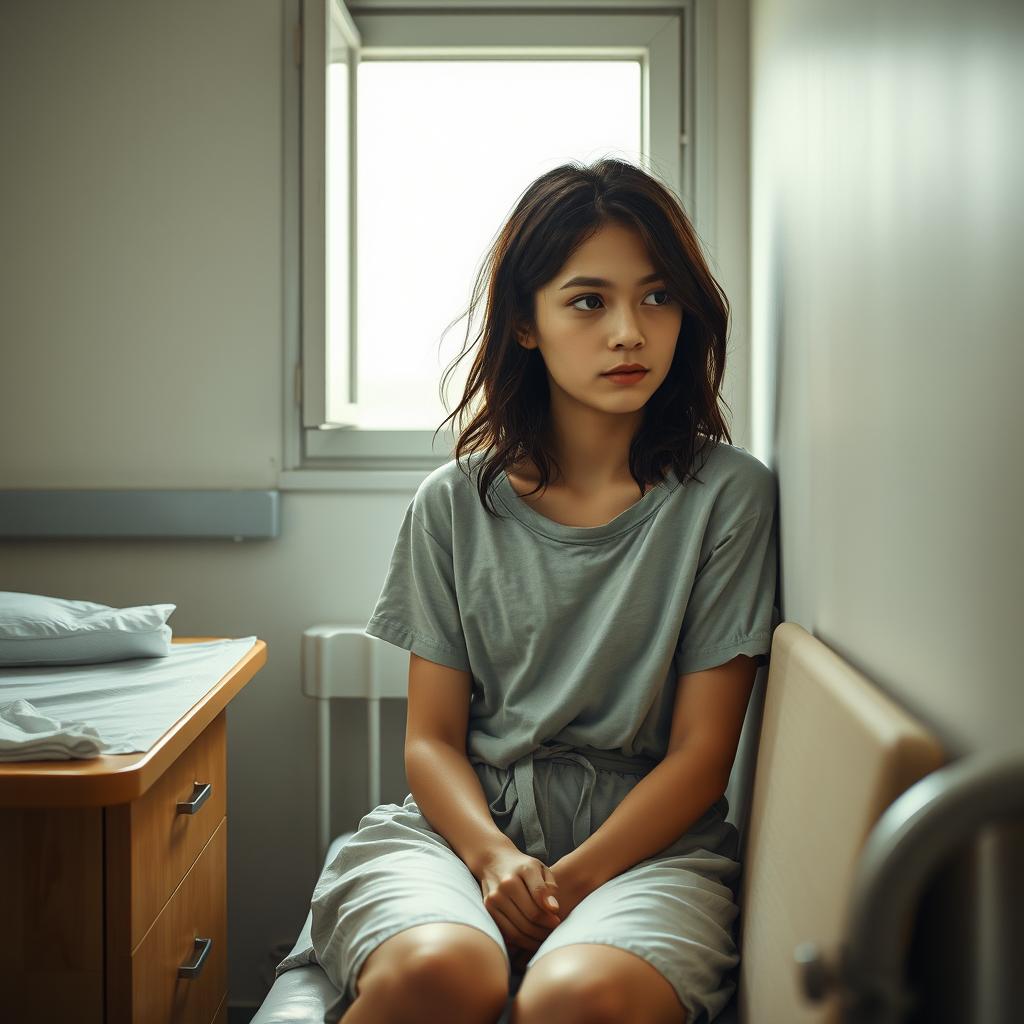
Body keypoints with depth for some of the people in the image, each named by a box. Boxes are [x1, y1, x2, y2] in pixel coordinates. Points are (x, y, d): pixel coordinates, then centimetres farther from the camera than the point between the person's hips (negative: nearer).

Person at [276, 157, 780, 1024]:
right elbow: (432, 738, 5)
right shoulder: (455, 504, 7)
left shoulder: (727, 493, 1)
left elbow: (701, 752, -2)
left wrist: (571, 881, -14)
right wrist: (494, 858, -15)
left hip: (646, 839, -1)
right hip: (465, 823, 2)